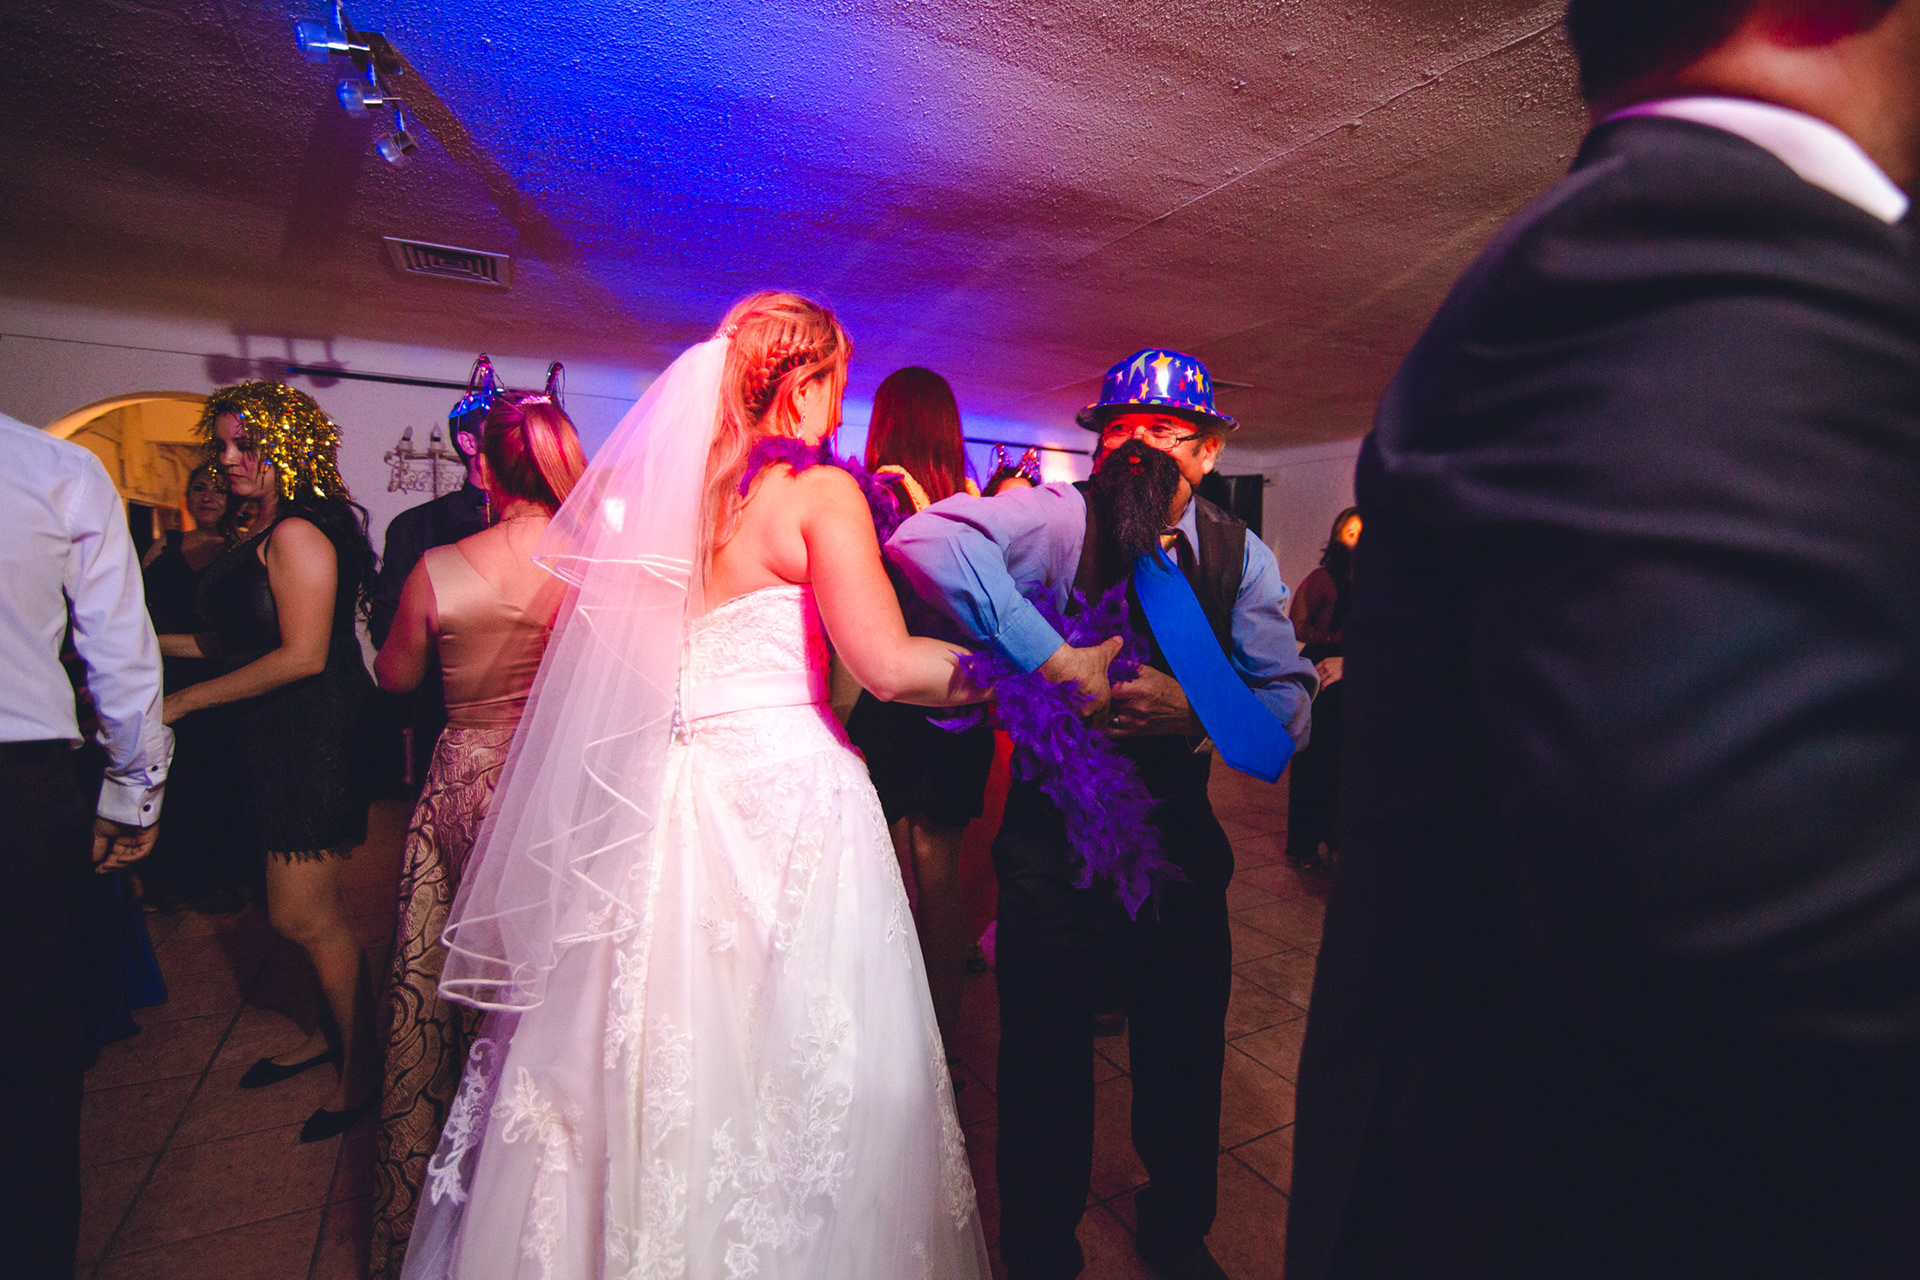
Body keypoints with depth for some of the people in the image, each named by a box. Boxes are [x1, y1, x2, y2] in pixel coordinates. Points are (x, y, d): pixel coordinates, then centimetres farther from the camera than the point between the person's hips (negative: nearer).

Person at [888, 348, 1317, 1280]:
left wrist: (1196, 711, -25)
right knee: (1045, 1056, 13)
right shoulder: (1064, 517, -15)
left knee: (1186, 1054, 21)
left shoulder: (1240, 557, -1)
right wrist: (1055, 660, -34)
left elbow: (1290, 700, -5)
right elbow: (924, 539, -33)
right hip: (1052, 837, -3)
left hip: (1181, 840, 4)